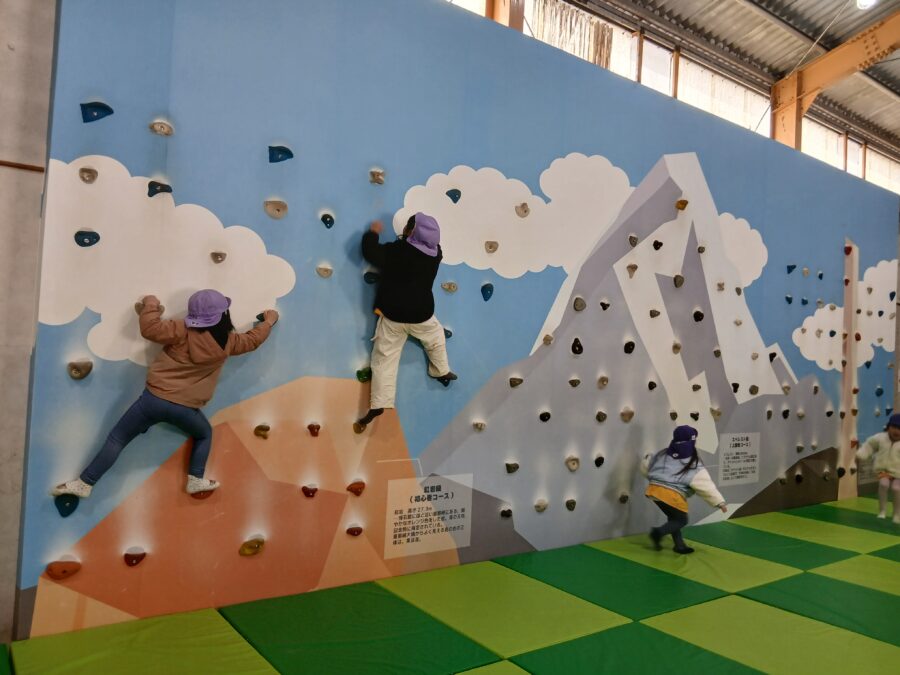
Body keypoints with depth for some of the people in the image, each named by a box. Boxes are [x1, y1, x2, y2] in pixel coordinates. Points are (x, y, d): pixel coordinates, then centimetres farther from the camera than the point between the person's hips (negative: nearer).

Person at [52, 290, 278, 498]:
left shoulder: (183, 332, -6)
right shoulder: (227, 342, 2)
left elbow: (150, 329, -13)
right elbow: (252, 340, 19)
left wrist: (150, 306, 5)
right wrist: (268, 322, 36)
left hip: (155, 398, -1)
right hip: (186, 408, 1)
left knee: (117, 439, 10)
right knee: (204, 434, 30)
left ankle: (84, 483, 11)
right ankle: (195, 480, 20)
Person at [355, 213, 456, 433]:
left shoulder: (396, 250, -16)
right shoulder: (435, 254, -3)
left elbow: (370, 252, -9)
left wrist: (373, 233, 7)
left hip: (392, 315, -2)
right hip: (422, 314, 3)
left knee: (384, 359, 4)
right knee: (436, 339, 34)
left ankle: (378, 405, 1)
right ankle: (442, 372, 49)